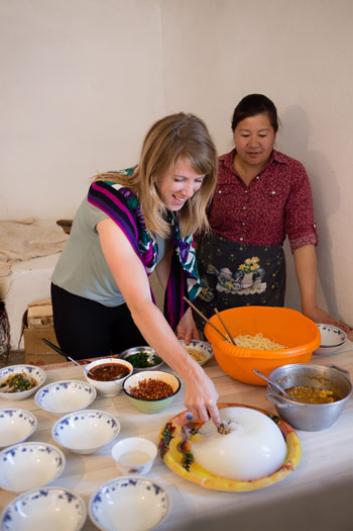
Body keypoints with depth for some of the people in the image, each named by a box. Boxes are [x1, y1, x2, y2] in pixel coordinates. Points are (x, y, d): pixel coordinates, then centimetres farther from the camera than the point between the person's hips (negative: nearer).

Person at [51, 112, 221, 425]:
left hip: (128, 299, 6)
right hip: (81, 303, -5)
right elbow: (140, 304, -47)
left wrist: (184, 311, -14)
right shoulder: (115, 202, -38)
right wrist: (193, 375, -53)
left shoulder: (175, 200, -17)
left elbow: (172, 257, 0)